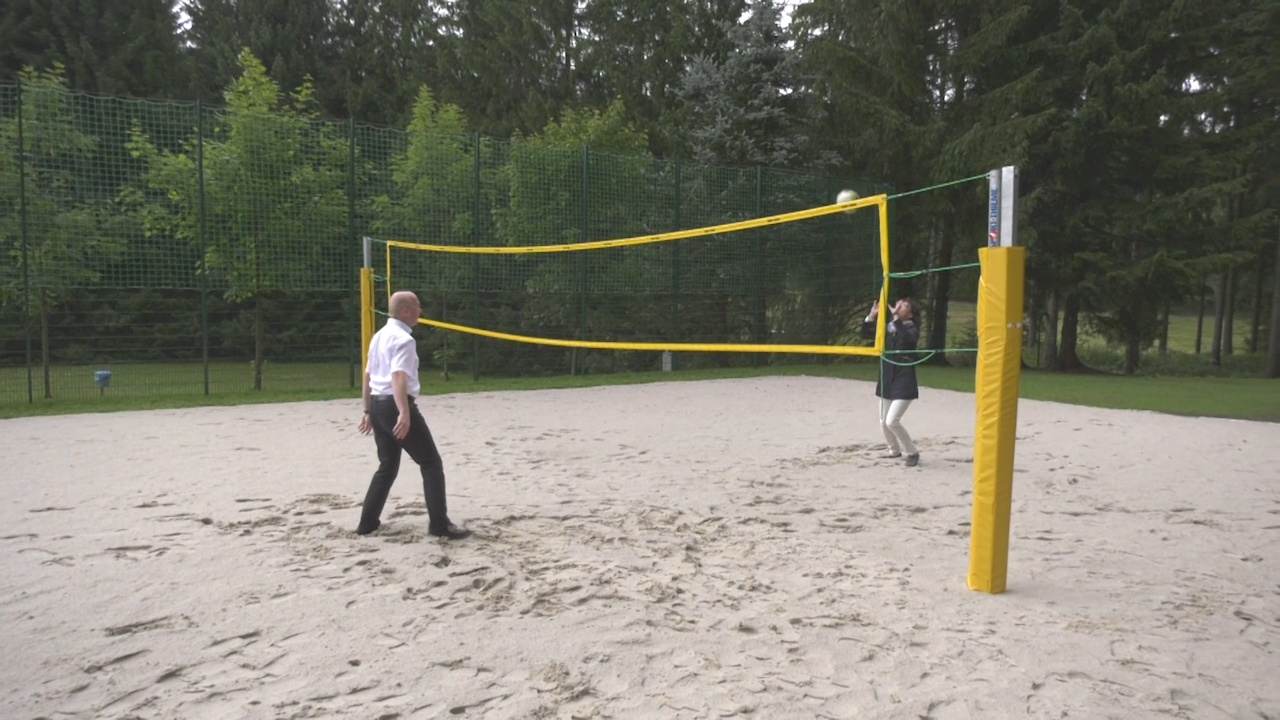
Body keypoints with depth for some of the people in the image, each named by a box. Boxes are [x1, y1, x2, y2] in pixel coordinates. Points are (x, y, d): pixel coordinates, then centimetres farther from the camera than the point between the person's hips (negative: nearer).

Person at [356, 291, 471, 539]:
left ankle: (367, 522, 20)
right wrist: (404, 413, -37)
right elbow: (398, 377, -27)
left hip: (378, 405, 9)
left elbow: (368, 376, 20)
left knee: (387, 466, 18)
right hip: (396, 406, -9)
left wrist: (368, 411, 25)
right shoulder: (403, 339, -14)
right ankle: (439, 524, -4)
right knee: (431, 463, -3)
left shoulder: (379, 336, 15)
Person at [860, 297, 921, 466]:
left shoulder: (912, 329, -10)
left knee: (892, 421, -15)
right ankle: (895, 450, 35)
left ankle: (913, 452, 4)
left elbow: (907, 337, -32)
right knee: (884, 422, 13)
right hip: (887, 379, 7)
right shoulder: (888, 327, 6)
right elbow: (866, 333, 8)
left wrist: (896, 317, -36)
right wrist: (872, 315, -6)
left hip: (904, 381, -7)